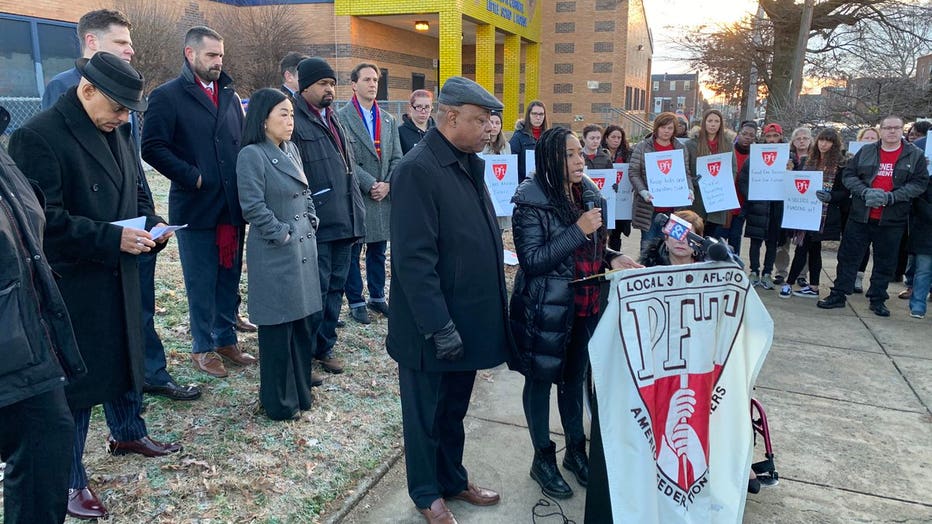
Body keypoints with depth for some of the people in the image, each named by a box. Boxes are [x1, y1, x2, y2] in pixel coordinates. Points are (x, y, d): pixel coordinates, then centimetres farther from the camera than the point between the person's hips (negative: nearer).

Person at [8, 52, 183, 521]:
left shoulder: (117, 130, 6)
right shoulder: (37, 137, -18)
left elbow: (136, 188, 16)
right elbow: (46, 220, -23)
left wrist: (149, 222, -3)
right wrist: (112, 237, -26)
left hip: (119, 274, 8)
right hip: (71, 283, -7)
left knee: (124, 355, 22)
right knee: (75, 375, 4)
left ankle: (128, 432, 45)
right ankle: (70, 480, 22)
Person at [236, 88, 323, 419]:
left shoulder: (291, 150, 11)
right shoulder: (251, 155, -12)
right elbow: (253, 207, -17)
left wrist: (311, 222, 7)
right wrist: (282, 233, -12)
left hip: (304, 248, 8)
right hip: (275, 255, -8)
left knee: (306, 321, 14)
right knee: (278, 329, 3)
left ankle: (300, 389, 31)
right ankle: (280, 402, 18)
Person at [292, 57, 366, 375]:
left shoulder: (332, 119, 18)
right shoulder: (295, 120, -9)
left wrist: (357, 214, 18)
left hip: (344, 221, 8)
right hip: (317, 225, -8)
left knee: (335, 288, 14)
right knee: (315, 290, -1)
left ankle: (325, 347, 28)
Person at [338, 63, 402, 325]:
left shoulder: (389, 120, 13)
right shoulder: (341, 117, -5)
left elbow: (397, 158, 10)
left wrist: (388, 184, -5)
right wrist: (370, 184, -15)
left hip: (383, 196, 5)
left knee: (378, 250, 14)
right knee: (352, 252, 4)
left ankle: (377, 297, 26)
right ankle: (356, 302, 16)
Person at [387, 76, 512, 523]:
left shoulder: (470, 164, 8)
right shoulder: (418, 170, -20)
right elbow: (414, 260, -24)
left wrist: (491, 306, 15)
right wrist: (439, 326, -23)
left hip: (468, 319, 8)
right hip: (432, 329, -8)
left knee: (455, 409, 22)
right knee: (427, 414, 13)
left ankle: (453, 479, 41)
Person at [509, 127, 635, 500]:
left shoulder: (589, 194, 5)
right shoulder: (532, 202, -16)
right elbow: (531, 260, -20)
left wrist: (612, 259, -3)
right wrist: (578, 230, -23)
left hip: (585, 307, 6)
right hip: (546, 310, -6)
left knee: (575, 377, 19)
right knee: (541, 379, 10)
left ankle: (576, 449, 37)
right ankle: (543, 459, 27)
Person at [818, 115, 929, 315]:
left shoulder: (915, 155, 3)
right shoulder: (866, 151, 6)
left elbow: (920, 183, -3)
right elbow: (848, 174, 3)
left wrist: (890, 197, -17)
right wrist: (865, 192, -15)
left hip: (892, 219, 0)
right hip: (860, 216, 1)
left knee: (885, 262, 9)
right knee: (848, 256, 5)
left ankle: (878, 300, 22)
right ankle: (838, 295, 14)